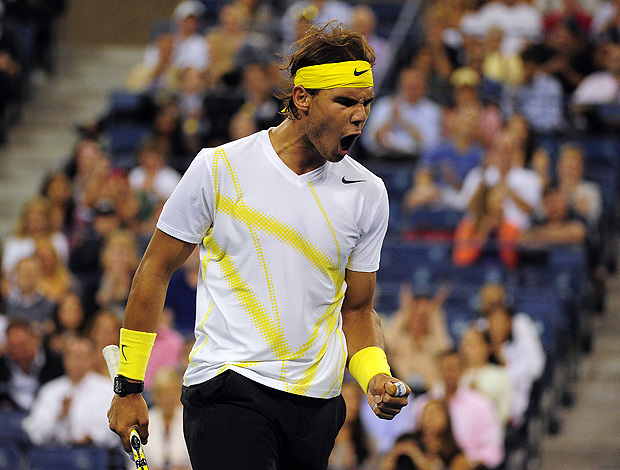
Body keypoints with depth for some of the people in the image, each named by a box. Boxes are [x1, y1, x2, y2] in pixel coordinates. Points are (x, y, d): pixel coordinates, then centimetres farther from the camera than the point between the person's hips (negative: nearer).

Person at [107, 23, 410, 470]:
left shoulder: (368, 194, 6)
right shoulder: (219, 168, -3)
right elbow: (156, 271, 5)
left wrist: (375, 376, -4)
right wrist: (129, 388, 5)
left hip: (318, 405, 5)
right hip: (228, 392, -5)